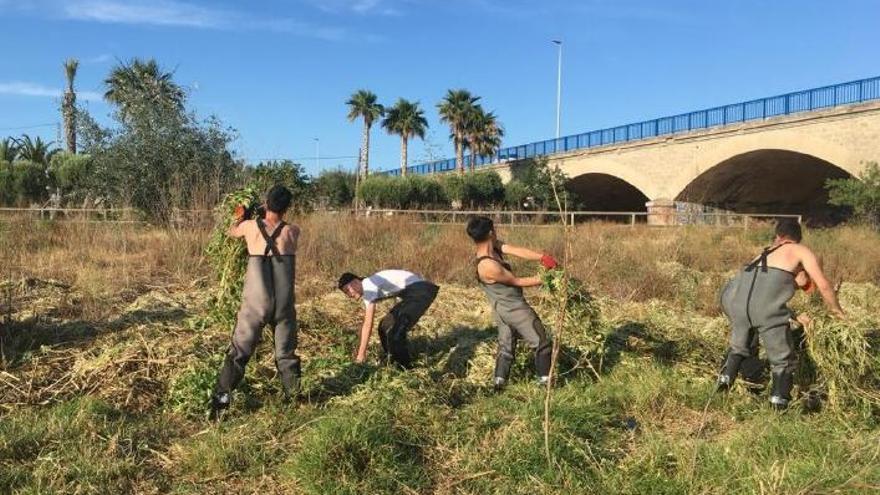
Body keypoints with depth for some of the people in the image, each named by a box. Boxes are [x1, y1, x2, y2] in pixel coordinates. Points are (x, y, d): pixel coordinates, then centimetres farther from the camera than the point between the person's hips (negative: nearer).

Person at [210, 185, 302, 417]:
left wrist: (239, 218, 43)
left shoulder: (250, 226, -2)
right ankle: (293, 399, 22)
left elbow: (231, 232, 22)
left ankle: (219, 401, 9)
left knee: (238, 353, 9)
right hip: (284, 304, 0)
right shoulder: (293, 232, -3)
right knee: (286, 354, 15)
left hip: (255, 304, 0)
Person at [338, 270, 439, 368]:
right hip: (413, 293, 11)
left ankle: (405, 369, -1)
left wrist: (361, 354, -11)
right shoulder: (366, 289, 14)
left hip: (421, 292, -11)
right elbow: (366, 322, 23)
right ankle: (396, 363, 25)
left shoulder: (369, 286, -16)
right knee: (385, 326, 15)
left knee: (395, 331, -16)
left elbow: (368, 324, -17)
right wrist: (359, 348, 27)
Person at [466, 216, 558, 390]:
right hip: (515, 309, -8)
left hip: (504, 309, 8)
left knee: (506, 347, 17)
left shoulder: (494, 246, -5)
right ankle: (545, 380, 17)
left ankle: (498, 382, 19)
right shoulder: (488, 266, -29)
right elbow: (518, 281, -17)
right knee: (541, 342, 8)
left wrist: (542, 257, -33)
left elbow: (517, 251, -18)